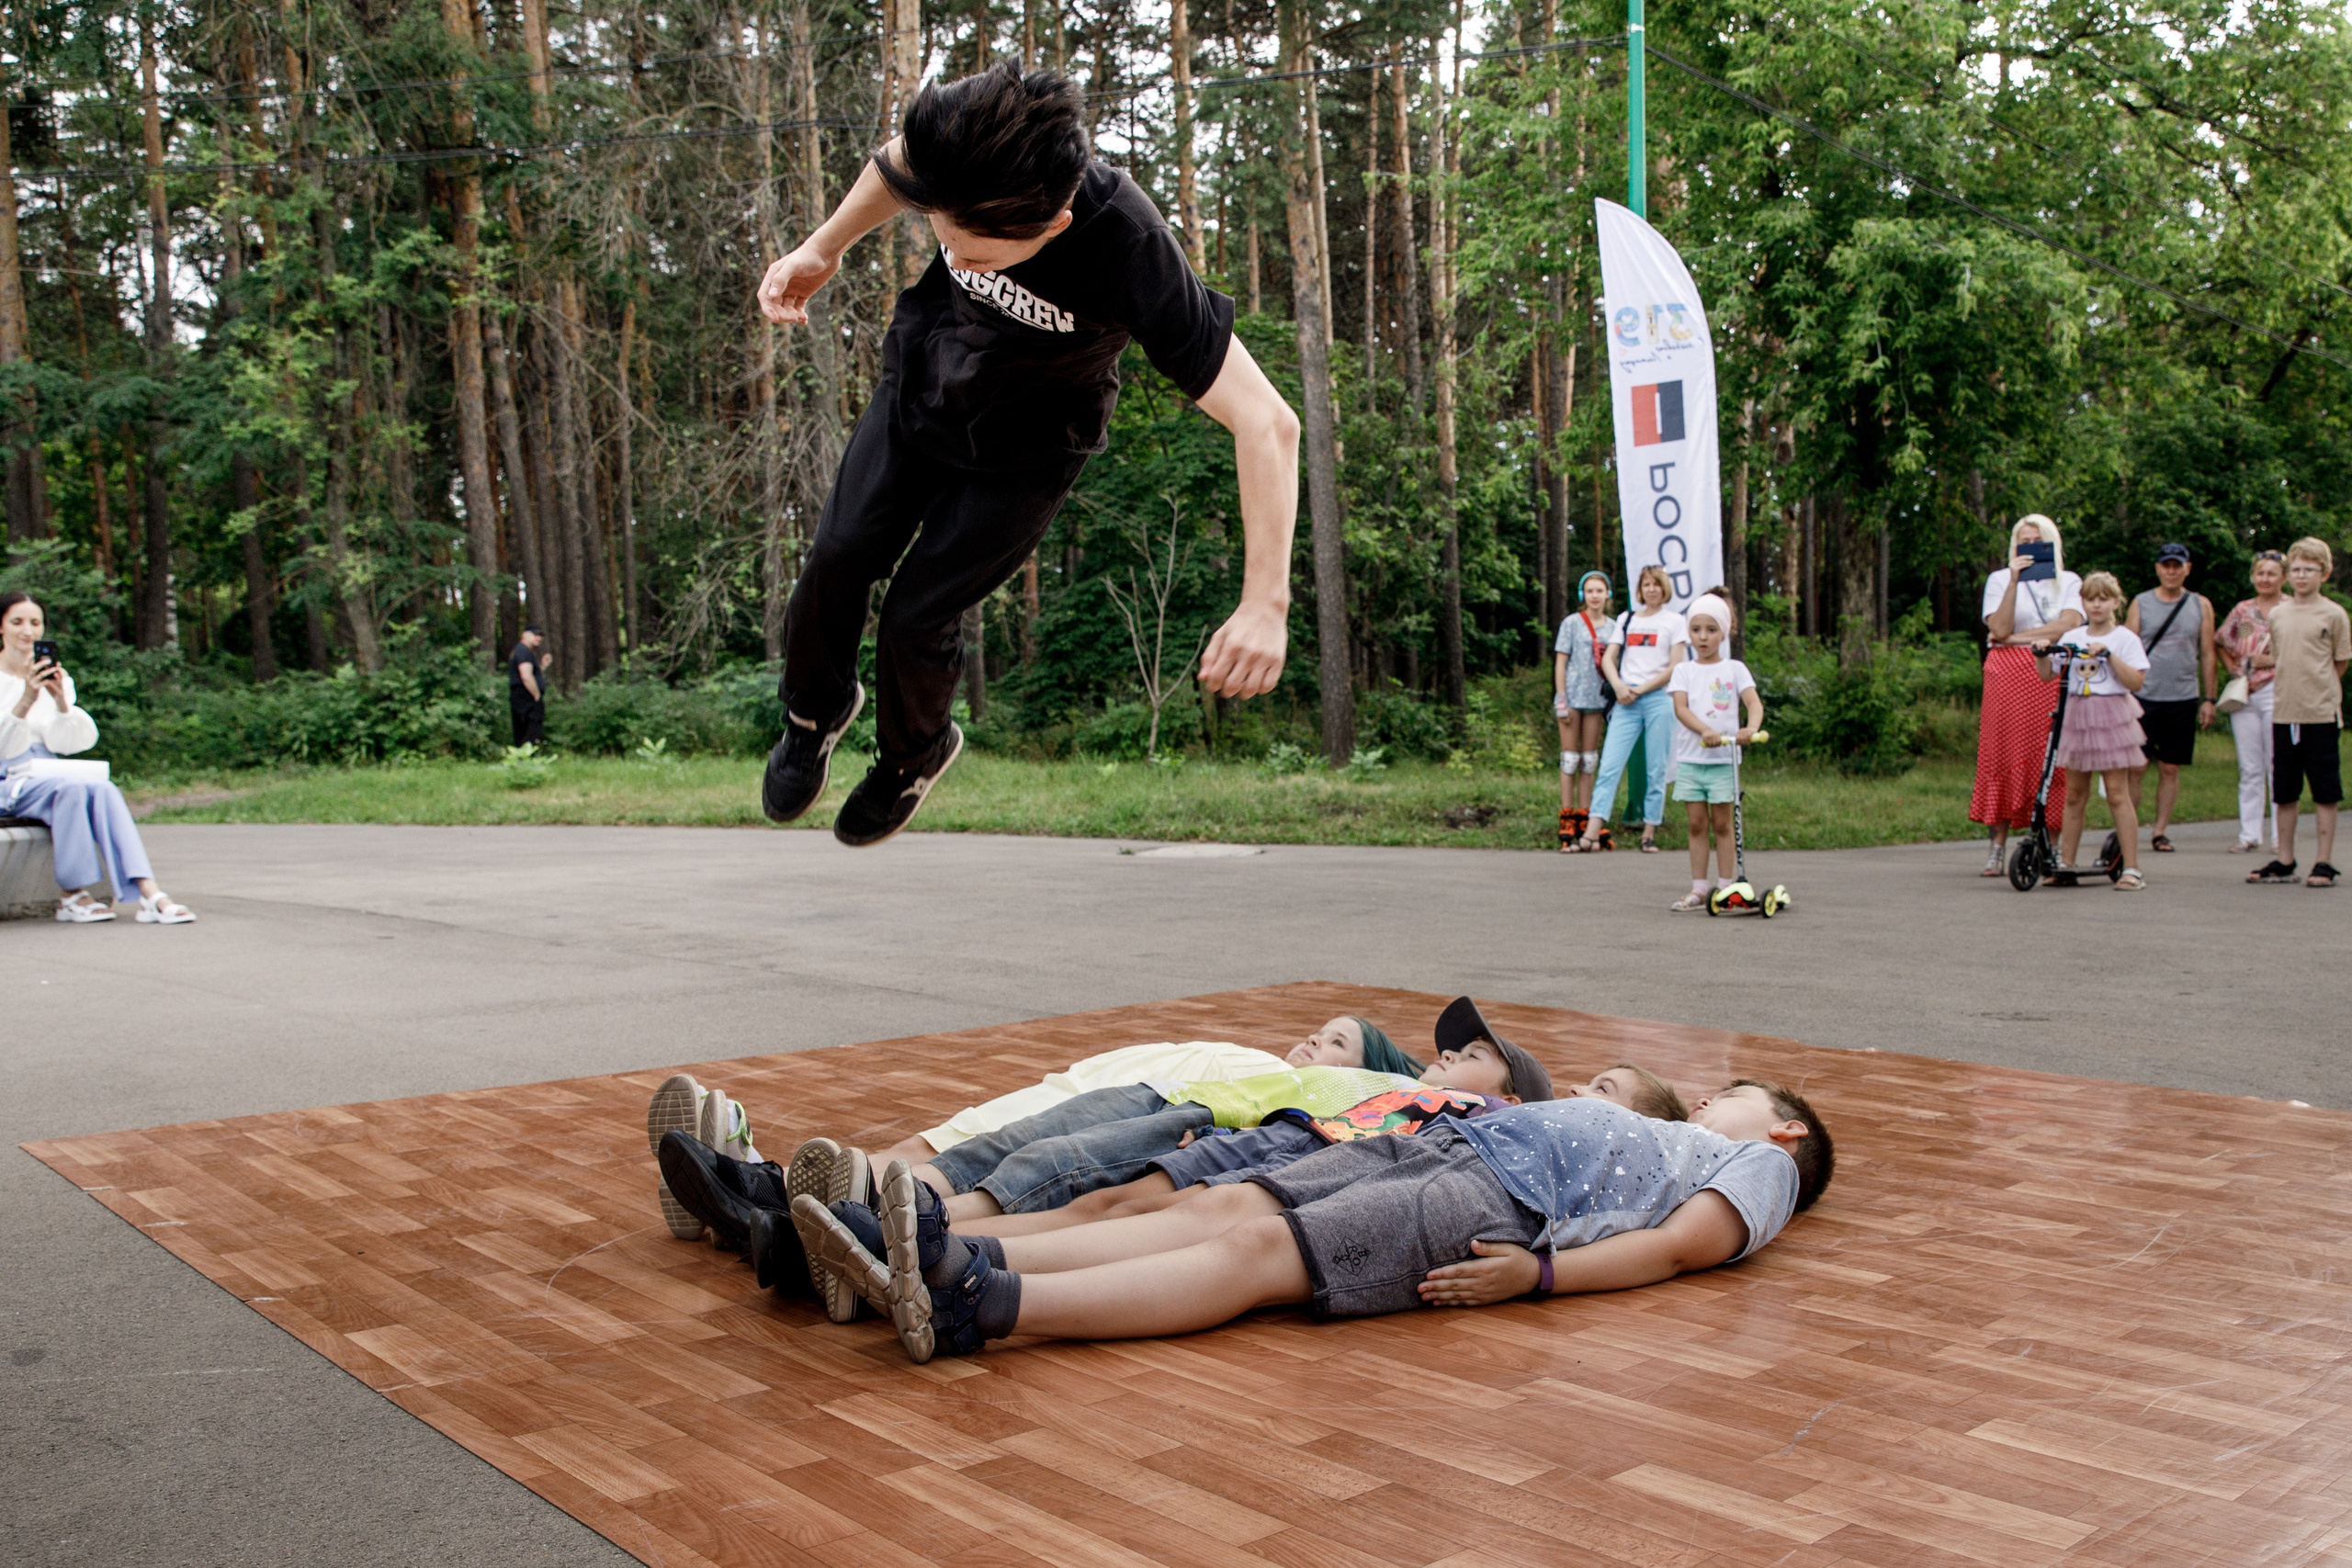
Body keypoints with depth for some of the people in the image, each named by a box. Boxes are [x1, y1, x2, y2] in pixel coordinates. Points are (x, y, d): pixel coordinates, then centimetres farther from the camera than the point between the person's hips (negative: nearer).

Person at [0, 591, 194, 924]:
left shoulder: (54, 676, 12)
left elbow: (63, 744, 1)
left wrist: (60, 700, -16)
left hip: (45, 774, 4)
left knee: (103, 789, -28)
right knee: (71, 788, -33)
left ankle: (148, 893, -40)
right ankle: (70, 896, -21)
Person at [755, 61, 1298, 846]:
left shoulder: (1130, 257, -41)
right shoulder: (958, 157, -30)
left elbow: (1266, 422, -43)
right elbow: (893, 164, 0)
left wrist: (1266, 605, -48)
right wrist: (821, 250, 2)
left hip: (1021, 453, -3)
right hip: (918, 387, 4)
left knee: (917, 616, -3)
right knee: (837, 562, -2)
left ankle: (914, 754, 32)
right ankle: (817, 710, 31)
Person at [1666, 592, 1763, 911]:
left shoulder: (1734, 669, 5)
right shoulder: (1683, 670, 7)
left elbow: (1754, 703, -8)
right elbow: (1681, 708, -7)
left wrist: (1750, 728, -30)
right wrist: (1705, 731, -26)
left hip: (1724, 758, -1)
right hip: (1689, 757, 1)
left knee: (1722, 824, 1)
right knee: (1697, 824, 4)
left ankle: (1725, 888, 7)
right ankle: (1698, 889, 9)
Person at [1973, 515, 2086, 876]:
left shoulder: (2069, 582, 13)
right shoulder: (1999, 579, 10)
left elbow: (2069, 624, -5)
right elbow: (2000, 628, -6)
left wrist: (2017, 637, -8)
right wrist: (2015, 581, -12)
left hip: (2054, 676, 1)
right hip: (2008, 676, 0)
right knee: (2004, 755, -4)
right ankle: (1998, 845, 0)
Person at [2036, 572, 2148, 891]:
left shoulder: (2124, 638, -2)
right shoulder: (2072, 637, 10)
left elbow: (2136, 681, -11)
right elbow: (2047, 674, 12)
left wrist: (2109, 655, -19)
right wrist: (2043, 653, -6)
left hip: (2111, 718, -4)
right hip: (2078, 718, 4)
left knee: (2117, 795, -7)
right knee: (2074, 795, 8)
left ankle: (2132, 869, -4)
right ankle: (2065, 866, 13)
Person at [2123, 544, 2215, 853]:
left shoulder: (2201, 605, 8)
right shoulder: (2141, 604, 5)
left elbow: (2207, 654, 10)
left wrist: (2208, 699, 6)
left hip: (2183, 700, 1)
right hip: (2144, 697, -1)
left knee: (2170, 769, 4)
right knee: (2135, 768, -5)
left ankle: (2161, 831, 11)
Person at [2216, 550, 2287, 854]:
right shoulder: (2242, 610, 12)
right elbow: (2220, 643, 23)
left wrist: (2262, 661, -11)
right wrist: (2233, 670, 9)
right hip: (2244, 695, 4)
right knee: (2249, 770, 7)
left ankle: (2281, 837, 4)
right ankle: (2250, 835, 11)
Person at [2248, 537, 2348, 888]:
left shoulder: (2334, 614, -3)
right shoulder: (2277, 615, 9)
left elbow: (2340, 662, 3)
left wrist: (2316, 687, 2)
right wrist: (2287, 688, 8)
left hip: (2321, 713, -4)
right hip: (2283, 712, 4)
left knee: (2325, 792, 1)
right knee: (2284, 793, 9)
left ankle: (2324, 863, 7)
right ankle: (2284, 862, 18)